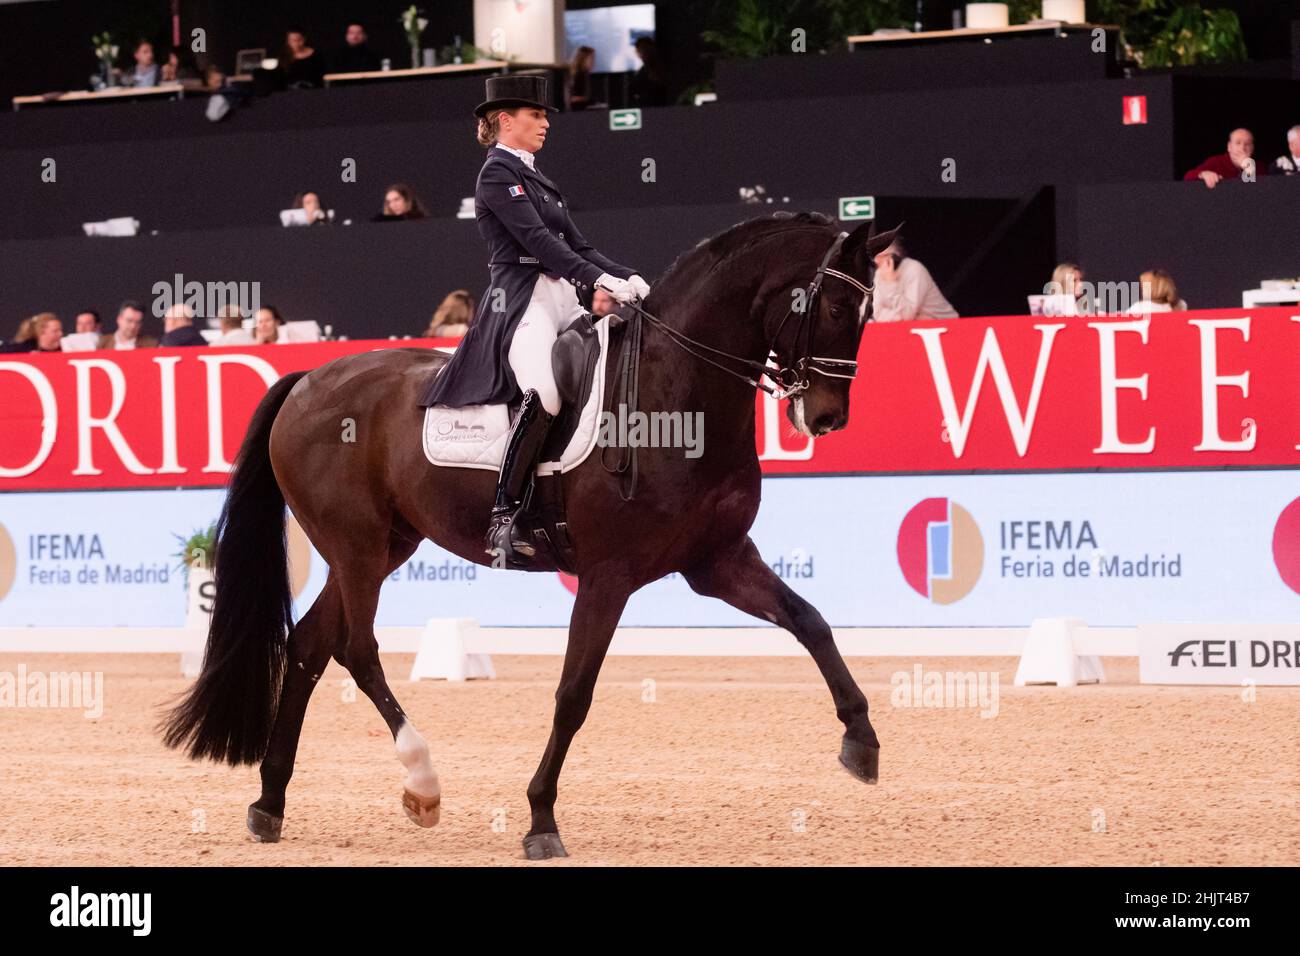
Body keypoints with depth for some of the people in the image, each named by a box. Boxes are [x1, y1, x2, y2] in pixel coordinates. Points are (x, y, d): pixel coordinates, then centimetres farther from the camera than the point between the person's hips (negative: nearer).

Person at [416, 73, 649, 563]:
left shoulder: (536, 178, 25)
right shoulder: (498, 174, -4)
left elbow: (577, 245, 21)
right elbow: (536, 239, -16)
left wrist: (628, 278, 5)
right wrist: (598, 279, -25)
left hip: (564, 300, 10)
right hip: (521, 299, -10)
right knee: (543, 395, -33)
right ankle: (504, 518, -29)